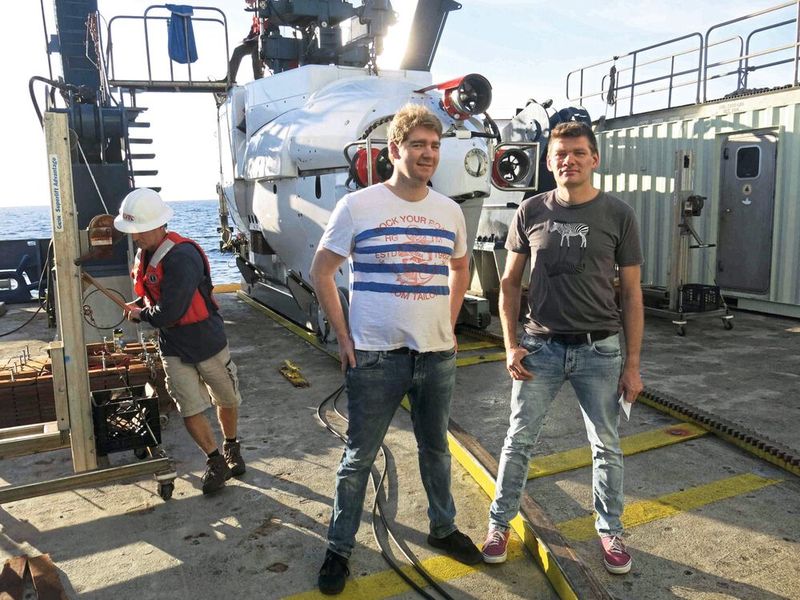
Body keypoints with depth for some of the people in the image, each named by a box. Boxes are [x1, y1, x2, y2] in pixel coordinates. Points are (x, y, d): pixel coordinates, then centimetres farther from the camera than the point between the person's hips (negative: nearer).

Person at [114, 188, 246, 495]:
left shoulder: (181, 257, -26)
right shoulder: (144, 254, 2)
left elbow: (169, 312, -27)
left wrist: (141, 314, -9)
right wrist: (138, 306, 1)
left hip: (207, 342, -6)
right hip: (173, 348, 6)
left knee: (227, 401, 14)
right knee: (190, 411, 1)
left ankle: (231, 449, 40)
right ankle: (215, 461, 20)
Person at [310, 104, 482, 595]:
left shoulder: (450, 211, 5)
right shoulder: (358, 206, -7)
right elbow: (322, 271, -2)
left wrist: (449, 327, 12)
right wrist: (344, 337, -6)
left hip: (437, 355, 4)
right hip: (375, 357, -3)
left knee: (436, 449, 20)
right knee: (359, 457, 8)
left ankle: (444, 529, 41)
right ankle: (339, 549, 27)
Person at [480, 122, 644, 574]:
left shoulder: (618, 215, -3)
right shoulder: (531, 212, 0)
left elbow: (632, 293, 0)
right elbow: (510, 282, 6)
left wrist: (633, 363, -2)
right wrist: (511, 345, -2)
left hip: (600, 350, 0)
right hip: (540, 348, 1)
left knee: (607, 446, 13)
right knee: (519, 441, 9)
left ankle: (611, 530, 34)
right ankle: (500, 524, 27)